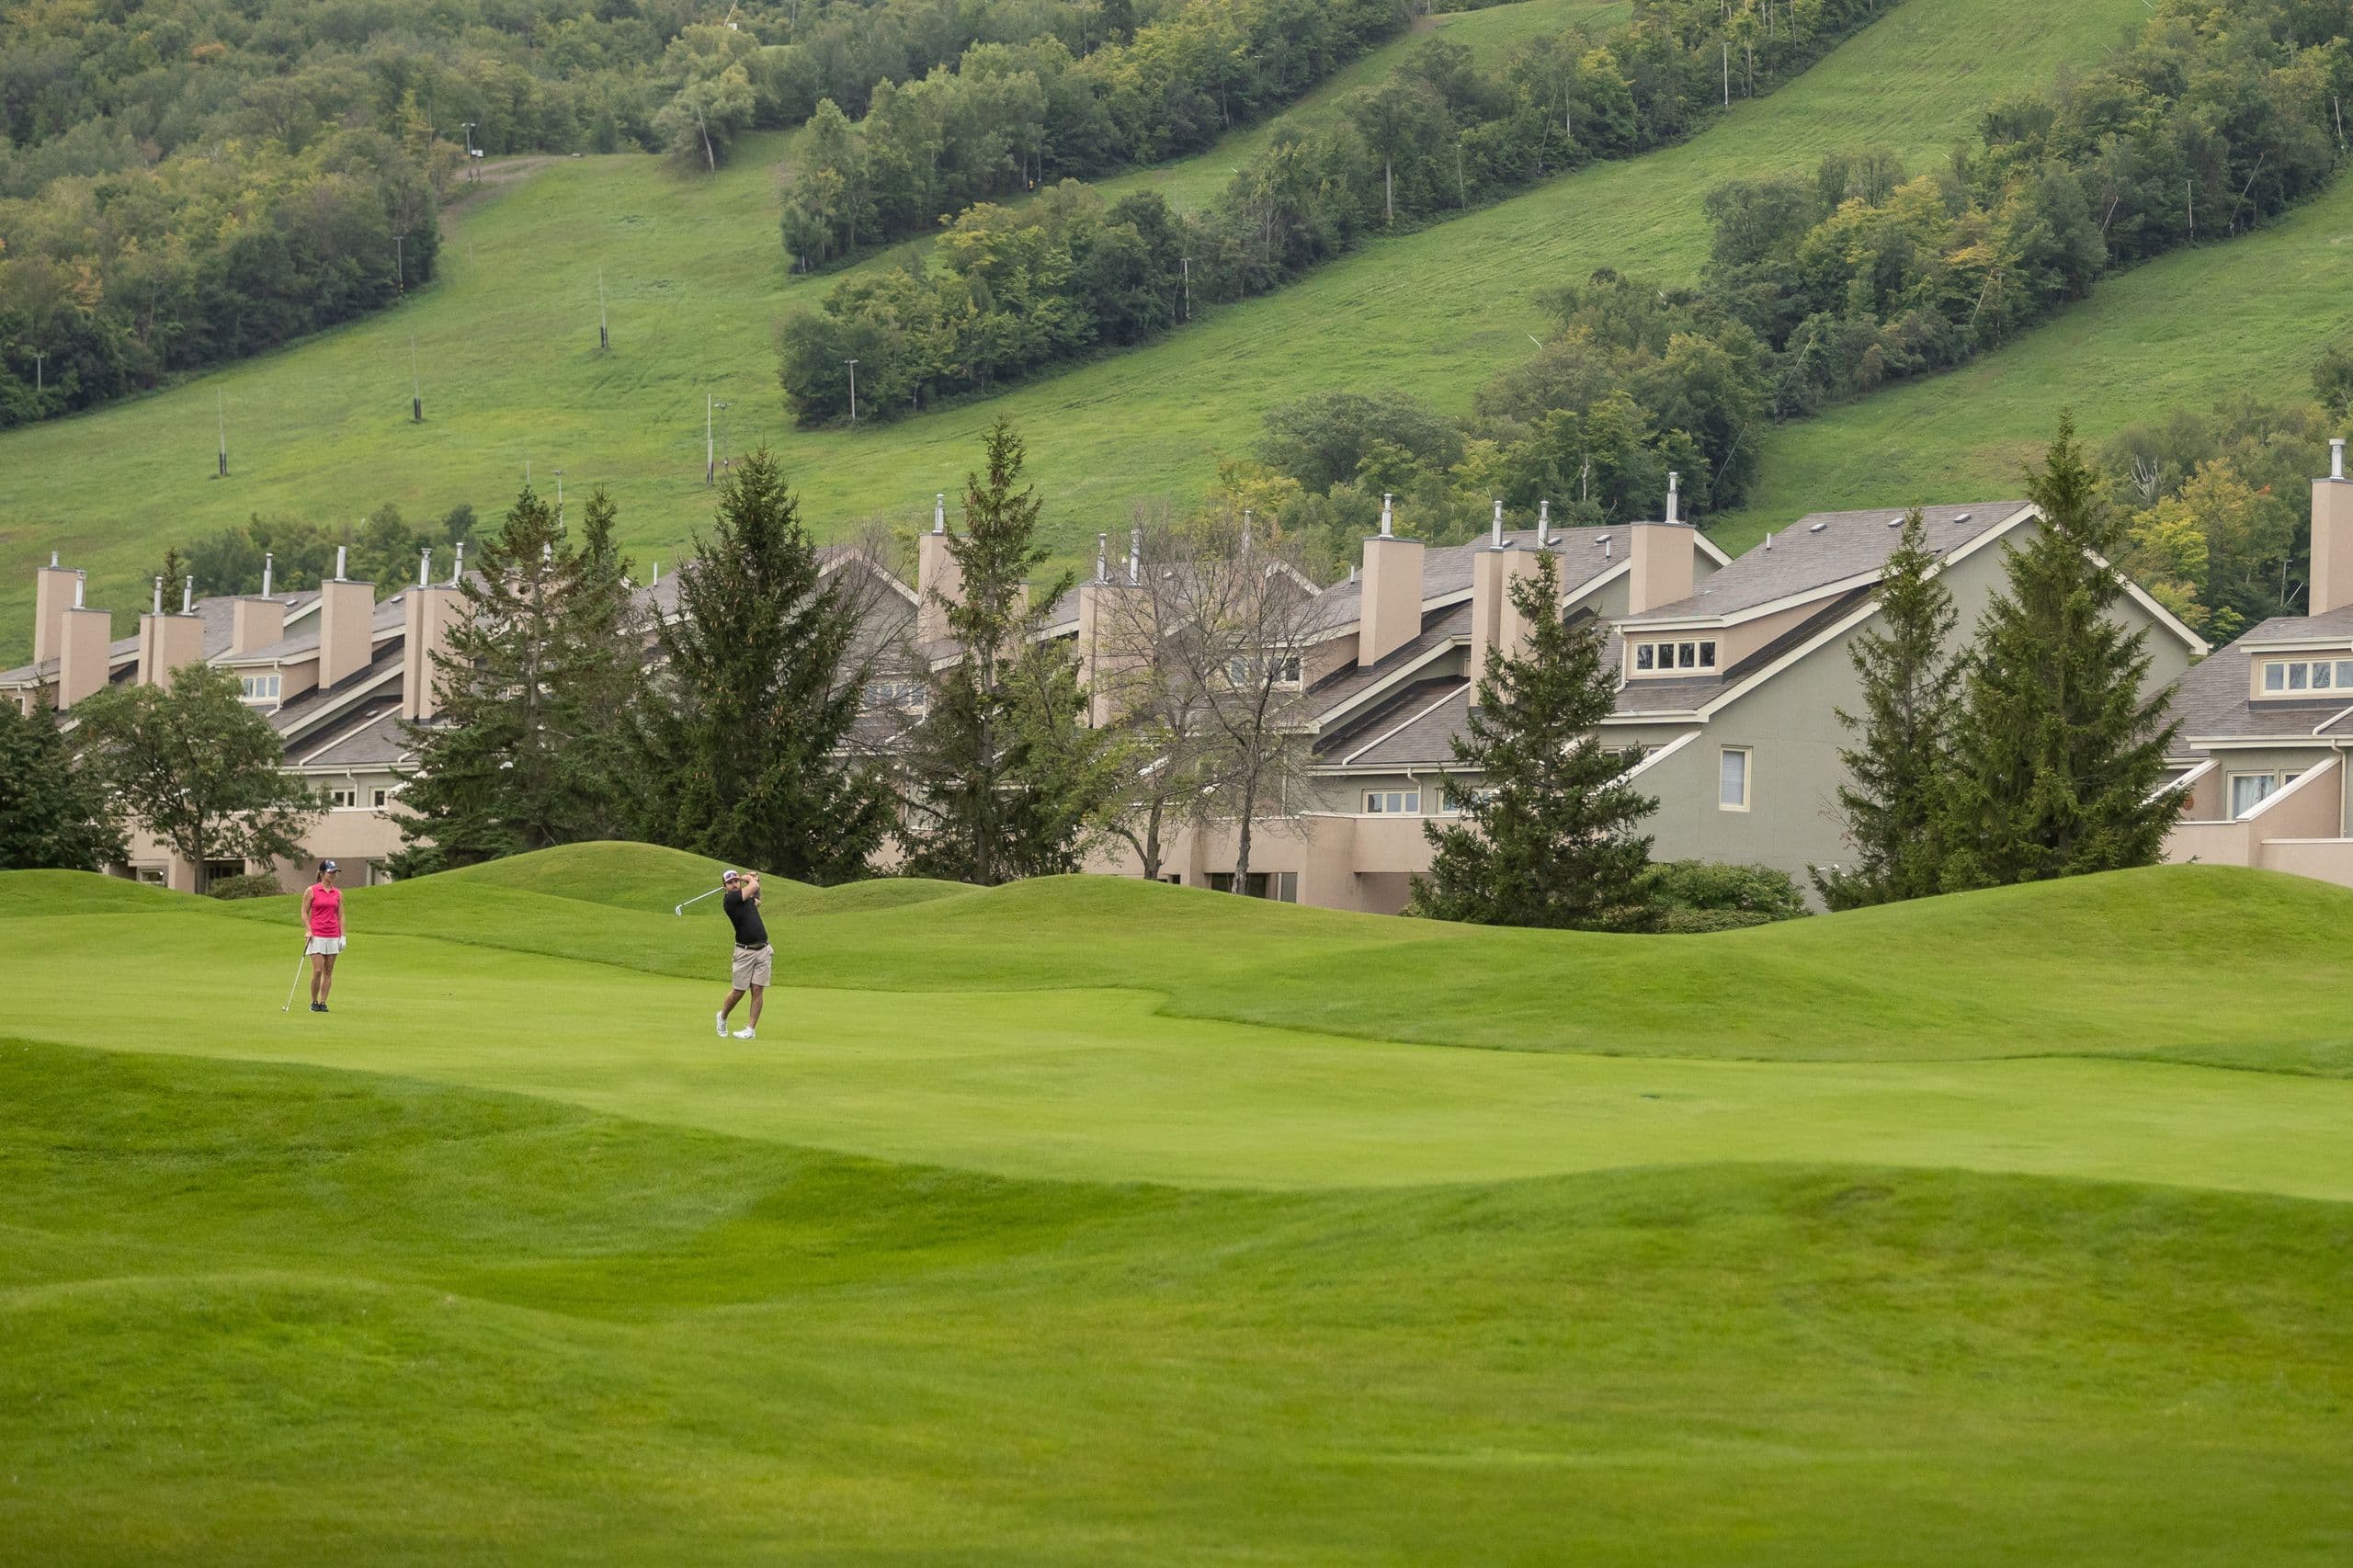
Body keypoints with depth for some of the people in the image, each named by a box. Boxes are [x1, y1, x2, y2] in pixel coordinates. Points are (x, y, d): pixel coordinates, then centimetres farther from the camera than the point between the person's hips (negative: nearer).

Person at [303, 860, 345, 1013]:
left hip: (333, 936, 4)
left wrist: (342, 935, 4)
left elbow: (341, 915, 12)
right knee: (317, 970, -9)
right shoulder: (311, 891, 0)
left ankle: (323, 1002, 8)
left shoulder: (338, 893, 10)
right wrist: (309, 930, -9)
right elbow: (304, 913, 3)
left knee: (328, 972, 3)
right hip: (317, 936, -4)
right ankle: (314, 1002, 4)